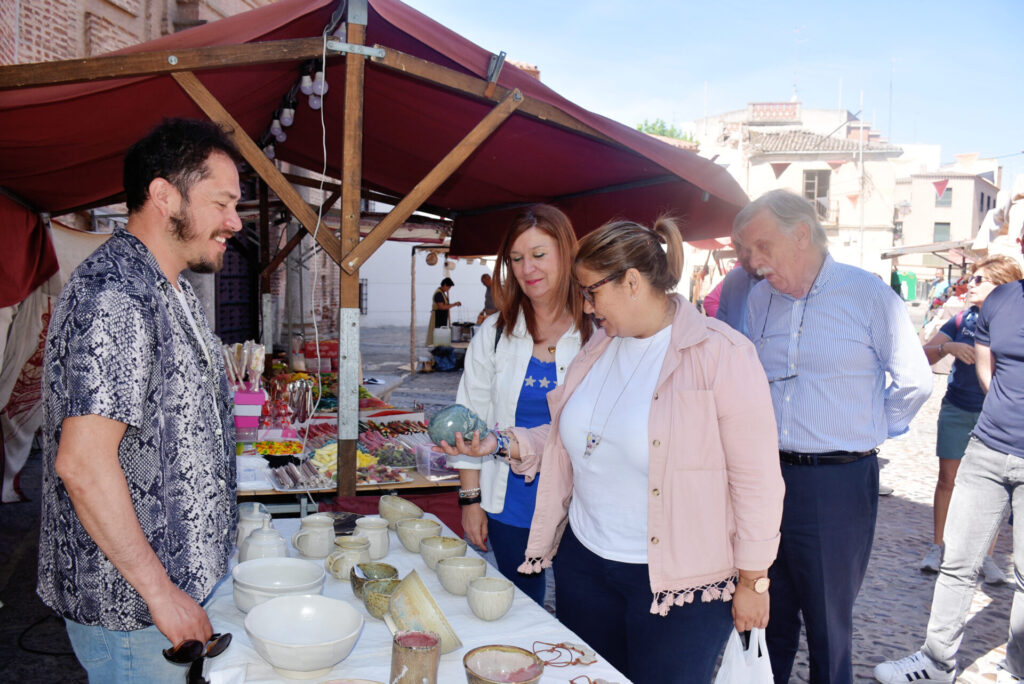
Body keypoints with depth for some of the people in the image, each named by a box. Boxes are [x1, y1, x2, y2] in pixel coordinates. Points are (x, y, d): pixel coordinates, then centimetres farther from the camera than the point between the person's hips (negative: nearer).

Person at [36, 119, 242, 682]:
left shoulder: (171, 290, 9)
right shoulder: (115, 297, -24)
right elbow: (83, 463, -28)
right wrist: (162, 592, -22)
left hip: (178, 579, 9)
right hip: (127, 605, -9)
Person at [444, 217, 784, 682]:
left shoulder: (721, 355, -15)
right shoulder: (599, 347, 6)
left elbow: (756, 479, -13)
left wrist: (752, 581, -9)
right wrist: (502, 443, 1)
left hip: (679, 581, -6)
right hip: (585, 562, 6)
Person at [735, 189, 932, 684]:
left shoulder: (868, 295, -9)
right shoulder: (759, 298, 6)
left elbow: (914, 381, -2)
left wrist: (872, 431, 5)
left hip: (837, 482, -4)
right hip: (767, 475, 5)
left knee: (828, 623, 9)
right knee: (770, 614, 16)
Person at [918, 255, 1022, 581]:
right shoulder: (963, 320, 1)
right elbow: (923, 356, 0)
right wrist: (948, 347, -18)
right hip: (956, 411, 2)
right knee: (947, 479, 6)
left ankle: (986, 556, 16)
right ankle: (937, 547, 18)